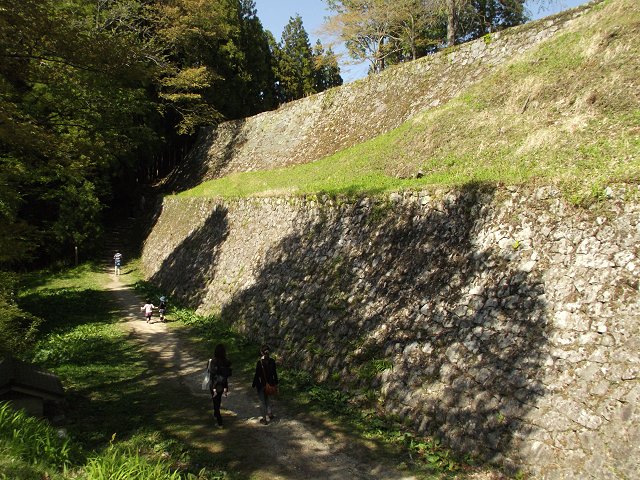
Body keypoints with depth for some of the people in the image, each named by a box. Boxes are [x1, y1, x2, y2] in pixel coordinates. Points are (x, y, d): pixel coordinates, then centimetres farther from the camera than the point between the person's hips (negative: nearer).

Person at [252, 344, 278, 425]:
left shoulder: (259, 362, -23)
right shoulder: (272, 361, -8)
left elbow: (257, 375, -17)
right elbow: (274, 373, 2)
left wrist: (253, 384, -3)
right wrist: (276, 383, 14)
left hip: (261, 385, -5)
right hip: (270, 384, 5)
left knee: (262, 401, 10)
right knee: (267, 399, 27)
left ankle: (265, 419, 19)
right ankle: (270, 414, 33)